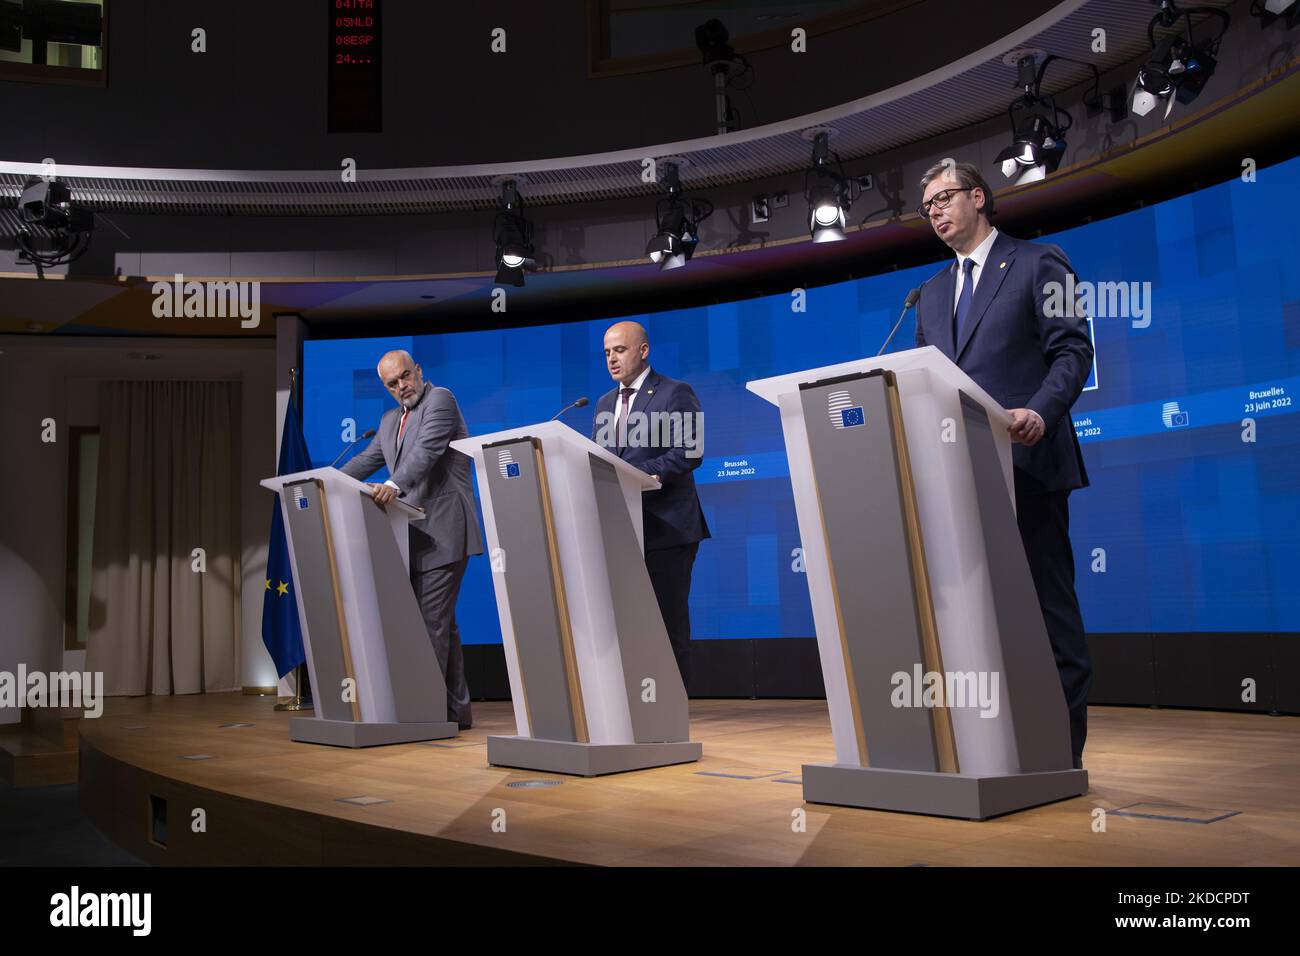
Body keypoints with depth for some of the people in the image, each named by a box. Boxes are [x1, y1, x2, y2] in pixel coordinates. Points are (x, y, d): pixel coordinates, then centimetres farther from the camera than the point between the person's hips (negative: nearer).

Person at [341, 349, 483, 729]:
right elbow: (368, 459, 23)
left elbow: (426, 450, -20)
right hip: (417, 535, 9)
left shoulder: (440, 399, -4)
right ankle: (456, 708, 18)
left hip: (443, 533, -9)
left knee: (431, 621, -10)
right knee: (442, 623, 12)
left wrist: (395, 485, -34)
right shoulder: (390, 420, 23)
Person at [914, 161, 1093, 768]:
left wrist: (1040, 411, -22)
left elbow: (1074, 351, -4)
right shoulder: (932, 293, 23)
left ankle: (1061, 747, 3)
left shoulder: (1038, 264, 5)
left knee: (1047, 605, -4)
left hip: (1024, 461, -6)